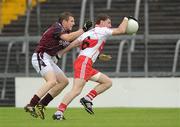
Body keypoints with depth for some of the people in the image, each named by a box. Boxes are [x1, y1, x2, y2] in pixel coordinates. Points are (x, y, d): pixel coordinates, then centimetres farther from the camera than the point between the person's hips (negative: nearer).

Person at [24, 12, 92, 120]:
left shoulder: (66, 31, 15)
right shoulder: (56, 28, -13)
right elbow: (68, 38, -29)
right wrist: (83, 29, -25)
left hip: (49, 60, 10)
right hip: (40, 57, -10)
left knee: (64, 81, 9)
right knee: (52, 81, -27)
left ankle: (41, 104, 6)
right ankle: (31, 105, -30)